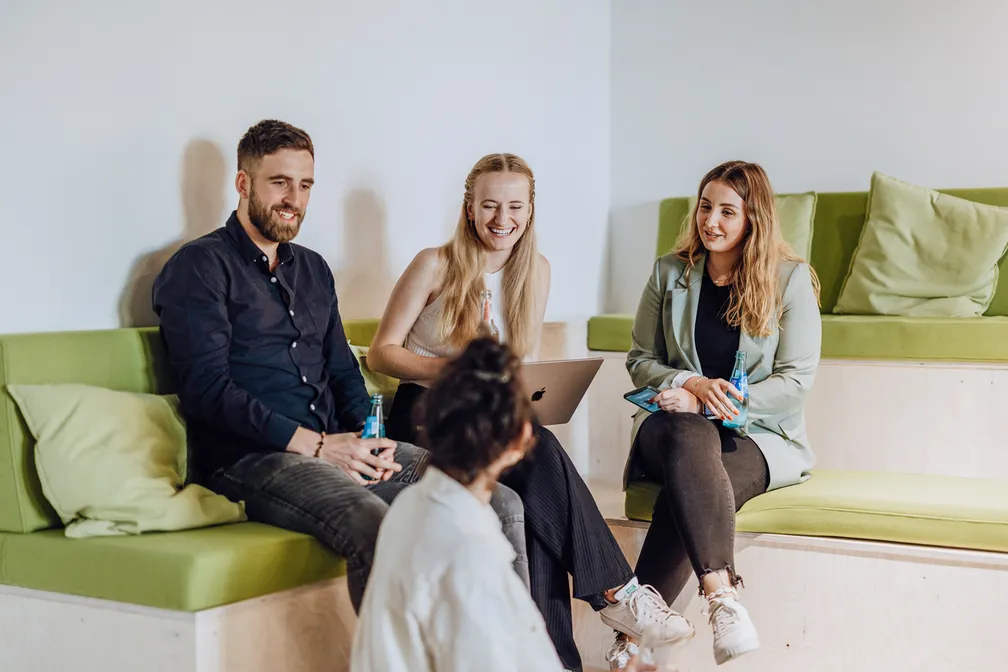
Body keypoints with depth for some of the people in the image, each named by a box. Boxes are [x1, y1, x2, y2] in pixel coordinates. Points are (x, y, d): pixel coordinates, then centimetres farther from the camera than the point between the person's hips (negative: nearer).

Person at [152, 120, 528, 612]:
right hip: (250, 460, -7)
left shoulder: (313, 269, 24)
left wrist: (370, 438, 1)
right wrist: (315, 444, -15)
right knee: (374, 525, -38)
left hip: (334, 448, 7)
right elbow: (208, 389, -10)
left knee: (501, 504, -10)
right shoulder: (200, 266, 1)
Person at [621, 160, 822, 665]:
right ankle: (722, 594, -51)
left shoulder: (790, 278, 0)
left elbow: (795, 380, -4)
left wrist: (711, 402, -14)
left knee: (687, 492, -35)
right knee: (691, 438, -38)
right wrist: (692, 384, -10)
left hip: (759, 433, -1)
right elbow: (640, 360, 12)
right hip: (676, 420, 1)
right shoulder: (670, 273, 9)